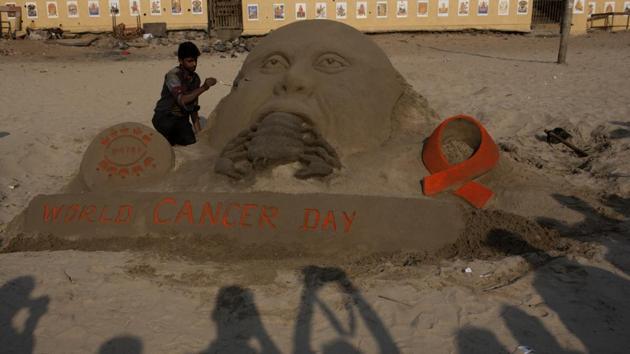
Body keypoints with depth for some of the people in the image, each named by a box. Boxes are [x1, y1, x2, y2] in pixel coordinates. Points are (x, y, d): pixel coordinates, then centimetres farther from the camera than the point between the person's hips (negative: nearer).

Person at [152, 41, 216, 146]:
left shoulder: (195, 78, 3)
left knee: (192, 143, -15)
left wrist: (198, 129, 3)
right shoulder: (173, 75, -18)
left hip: (182, 119, 6)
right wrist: (203, 88, -35)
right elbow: (182, 100, -31)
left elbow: (193, 106, 10)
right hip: (164, 118, -6)